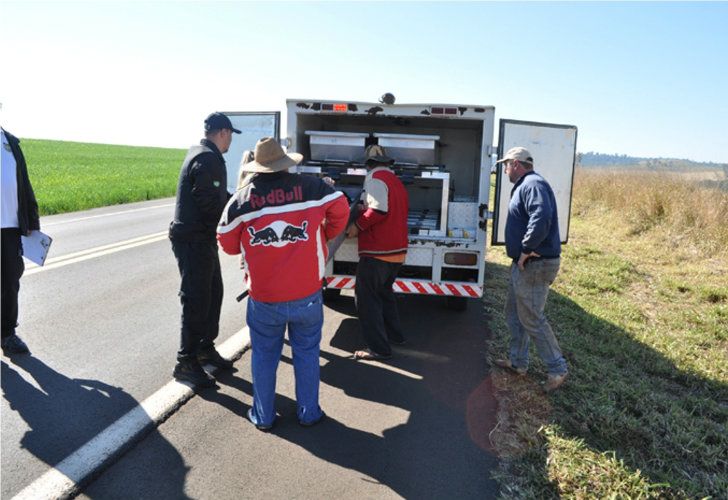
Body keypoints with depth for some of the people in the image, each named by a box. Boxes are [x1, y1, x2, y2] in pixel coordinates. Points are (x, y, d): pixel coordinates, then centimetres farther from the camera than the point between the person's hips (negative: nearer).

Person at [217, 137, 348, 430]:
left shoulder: (241, 200, -3)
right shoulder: (310, 187, -6)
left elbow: (228, 244, 5)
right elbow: (341, 210, 3)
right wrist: (324, 236, 19)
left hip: (264, 298, 1)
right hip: (307, 295, 0)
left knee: (264, 355, 18)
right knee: (307, 353, 17)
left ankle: (263, 416, 30)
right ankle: (308, 413, 29)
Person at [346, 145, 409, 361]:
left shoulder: (374, 177, -9)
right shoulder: (396, 181, 18)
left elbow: (379, 210, -22)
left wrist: (358, 225, -10)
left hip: (378, 251, -9)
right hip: (397, 250, 9)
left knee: (366, 297, -2)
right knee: (384, 291, 25)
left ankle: (378, 348, 0)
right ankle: (394, 334, 34)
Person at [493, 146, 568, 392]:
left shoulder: (533, 184, -17)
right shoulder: (524, 185, 17)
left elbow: (541, 218, -33)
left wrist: (527, 249, -26)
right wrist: (524, 253, 13)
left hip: (535, 265, -11)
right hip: (524, 264, 11)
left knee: (532, 319, -3)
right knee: (514, 313, 19)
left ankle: (557, 369, 10)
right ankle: (518, 362, 31)